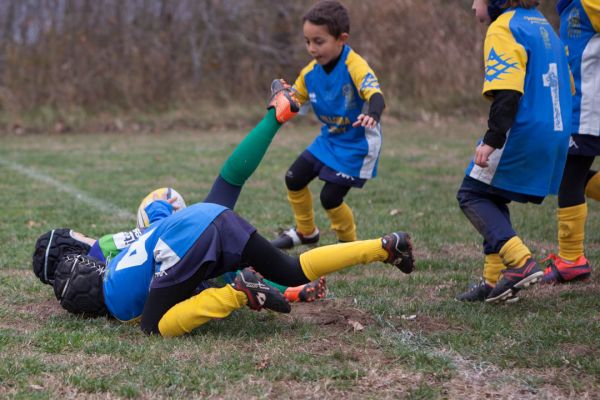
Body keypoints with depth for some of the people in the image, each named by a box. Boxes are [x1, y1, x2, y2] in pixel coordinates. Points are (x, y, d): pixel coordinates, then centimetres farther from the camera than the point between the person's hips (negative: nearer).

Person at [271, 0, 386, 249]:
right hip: (329, 139, 8)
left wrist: (372, 115, -64)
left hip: (357, 144, -8)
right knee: (294, 179, 11)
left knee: (330, 198, -8)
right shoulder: (310, 73, -5)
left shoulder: (355, 67, -27)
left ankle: (349, 243, 18)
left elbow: (376, 96, -42)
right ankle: (306, 232, 34)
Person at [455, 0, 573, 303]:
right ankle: (495, 280, 12)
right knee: (494, 200, 17)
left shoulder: (503, 28, -9)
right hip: (556, 133, 9)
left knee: (472, 195, 2)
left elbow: (507, 91, -21)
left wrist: (492, 139, -23)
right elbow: (565, 84, 23)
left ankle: (521, 262, -14)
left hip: (522, 133, -9)